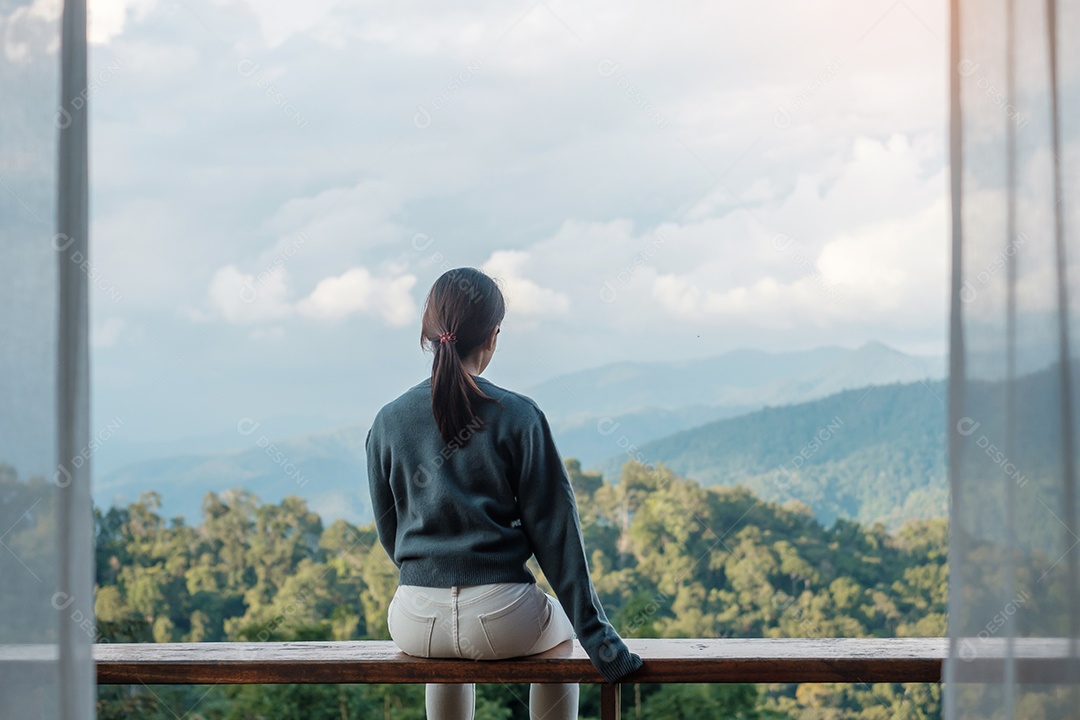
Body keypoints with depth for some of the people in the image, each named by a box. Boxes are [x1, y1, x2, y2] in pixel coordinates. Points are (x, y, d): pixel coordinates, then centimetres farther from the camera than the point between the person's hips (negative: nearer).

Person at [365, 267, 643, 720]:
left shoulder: (388, 422, 0)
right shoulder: (519, 417, -7)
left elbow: (388, 530, 10)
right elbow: (555, 529, -7)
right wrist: (596, 633, -4)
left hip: (416, 623, 3)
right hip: (502, 621, -2)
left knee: (445, 653, 40)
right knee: (561, 624, 33)